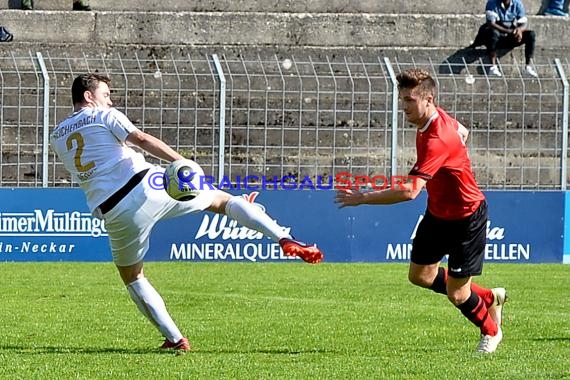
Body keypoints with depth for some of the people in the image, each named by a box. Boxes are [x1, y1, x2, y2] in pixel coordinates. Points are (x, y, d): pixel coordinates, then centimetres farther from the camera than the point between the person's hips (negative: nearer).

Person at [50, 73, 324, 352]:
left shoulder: (56, 137, 19)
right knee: (222, 200, 12)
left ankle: (174, 339, 15)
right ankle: (285, 239, -5)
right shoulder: (104, 116, 5)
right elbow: (141, 139, -11)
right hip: (145, 185, -3)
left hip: (113, 212, 3)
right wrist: (182, 161, -19)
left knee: (131, 276, 23)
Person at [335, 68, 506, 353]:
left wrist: (362, 198, -37)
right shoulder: (435, 118, -6)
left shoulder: (437, 140, -35)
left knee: (456, 295, 0)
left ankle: (491, 332, 32)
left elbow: (410, 191, -43)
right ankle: (489, 298, 34)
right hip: (438, 213, 9)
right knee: (420, 275, 13)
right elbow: (462, 132, 18)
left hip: (466, 219, -9)